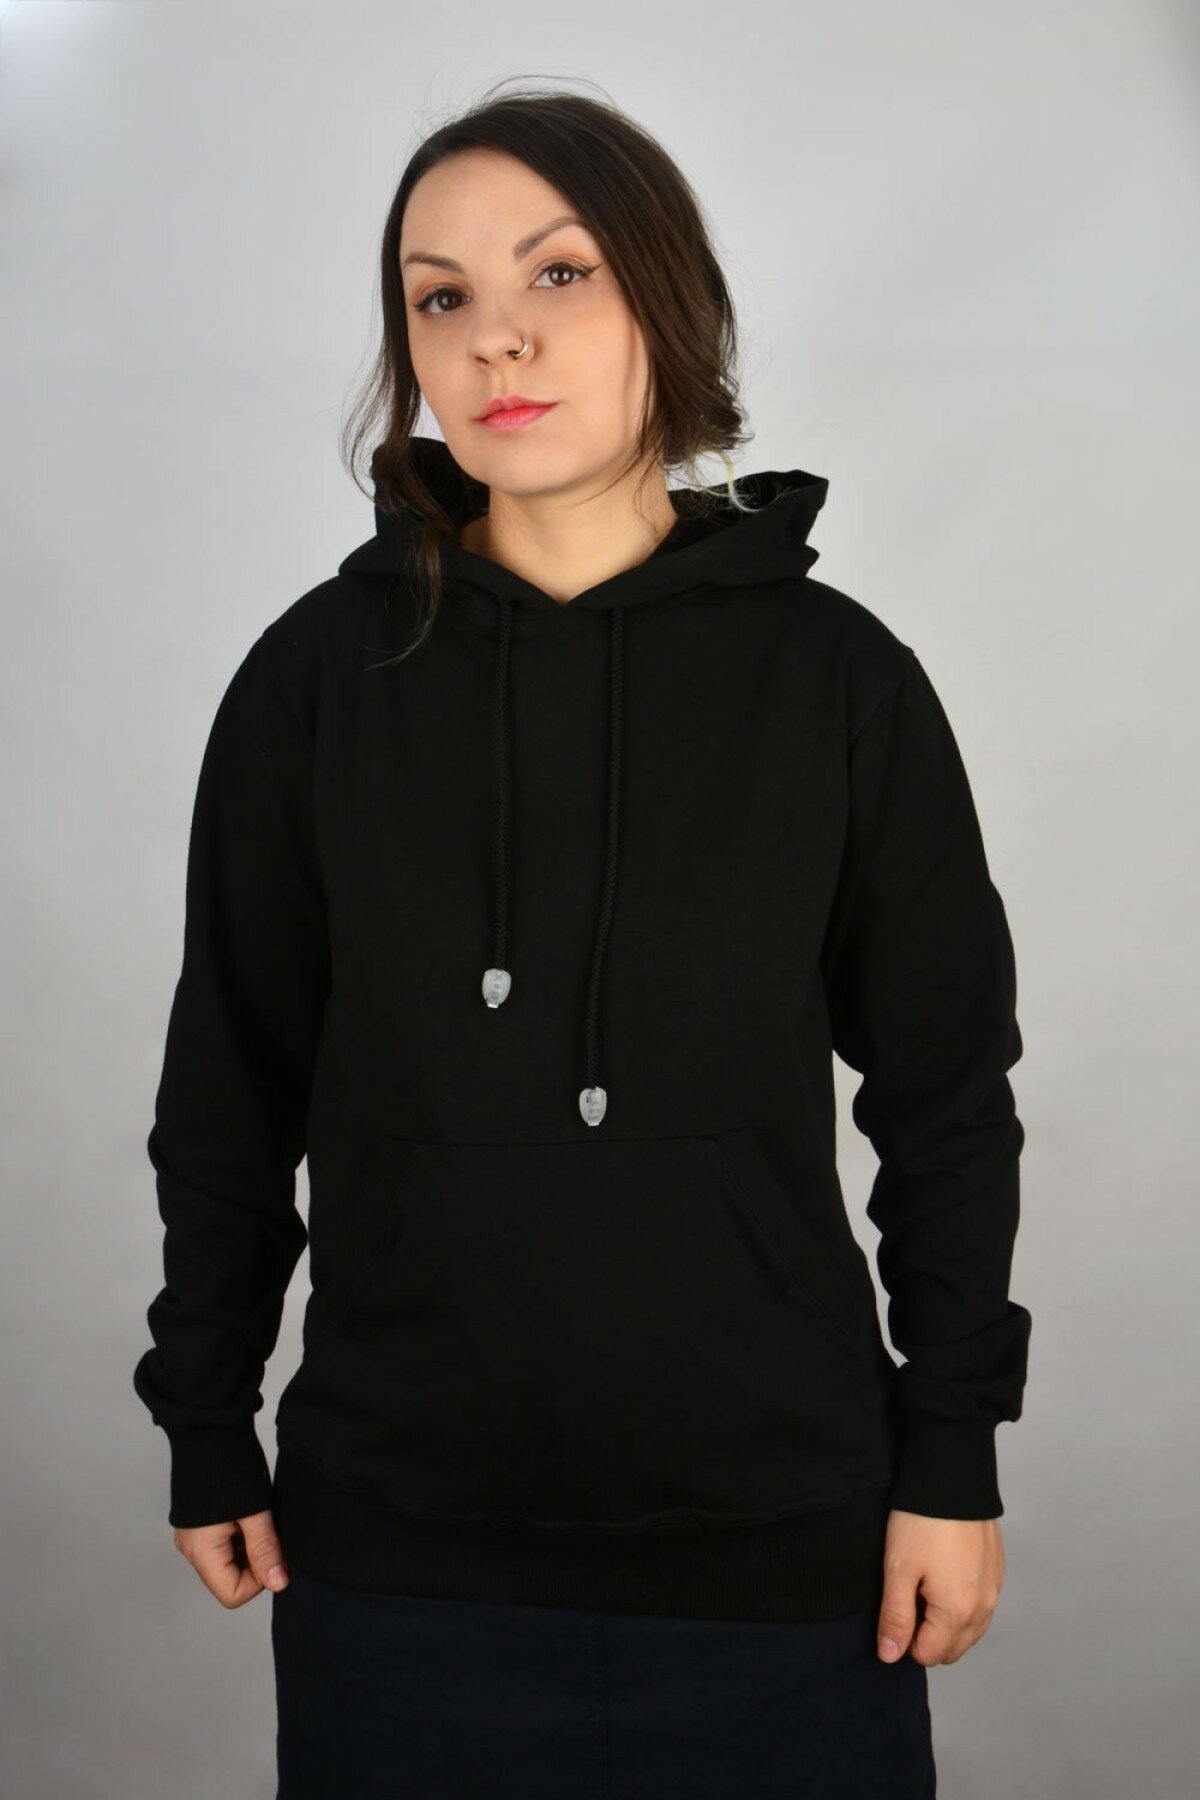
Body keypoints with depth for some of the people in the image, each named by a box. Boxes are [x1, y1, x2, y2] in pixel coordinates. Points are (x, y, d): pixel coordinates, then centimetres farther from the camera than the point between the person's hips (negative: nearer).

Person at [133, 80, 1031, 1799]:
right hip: (397, 1545, 1)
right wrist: (208, 1431, 7)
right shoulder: (320, 672, -1)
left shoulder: (836, 675, -3)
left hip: (779, 1535, 0)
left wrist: (952, 1460, 1)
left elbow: (947, 1092, 2)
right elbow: (230, 1087, 5)